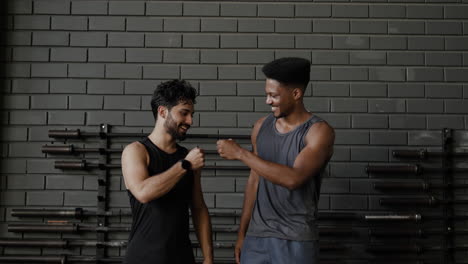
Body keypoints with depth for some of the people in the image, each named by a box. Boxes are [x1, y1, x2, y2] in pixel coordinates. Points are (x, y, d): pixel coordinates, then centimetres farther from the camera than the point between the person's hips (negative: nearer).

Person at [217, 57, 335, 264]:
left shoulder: (319, 131, -11)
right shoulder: (261, 127, 5)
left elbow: (293, 179, -24)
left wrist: (240, 153, -21)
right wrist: (242, 233, 12)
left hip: (296, 241, -4)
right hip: (256, 237, 4)